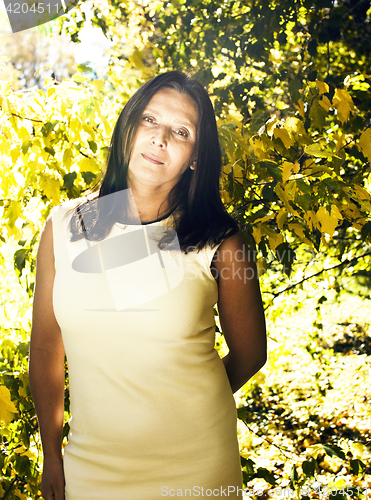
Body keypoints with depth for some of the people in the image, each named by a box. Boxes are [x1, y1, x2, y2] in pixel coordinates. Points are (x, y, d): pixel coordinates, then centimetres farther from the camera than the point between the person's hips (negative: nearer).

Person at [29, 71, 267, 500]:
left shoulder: (220, 243, -12)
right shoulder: (65, 227, -6)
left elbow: (249, 353, 1)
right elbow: (45, 347, 2)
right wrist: (51, 456, 8)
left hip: (194, 465, -1)